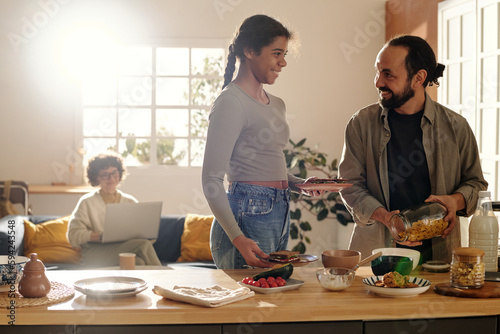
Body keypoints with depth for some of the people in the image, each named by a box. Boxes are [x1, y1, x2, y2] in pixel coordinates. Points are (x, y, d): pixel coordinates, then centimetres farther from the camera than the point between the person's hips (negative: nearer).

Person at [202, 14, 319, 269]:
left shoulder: (276, 105, 17)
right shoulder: (231, 102, -11)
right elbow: (212, 179, -16)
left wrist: (299, 184, 7)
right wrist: (237, 238, -26)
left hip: (280, 216, 9)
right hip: (249, 218, -9)